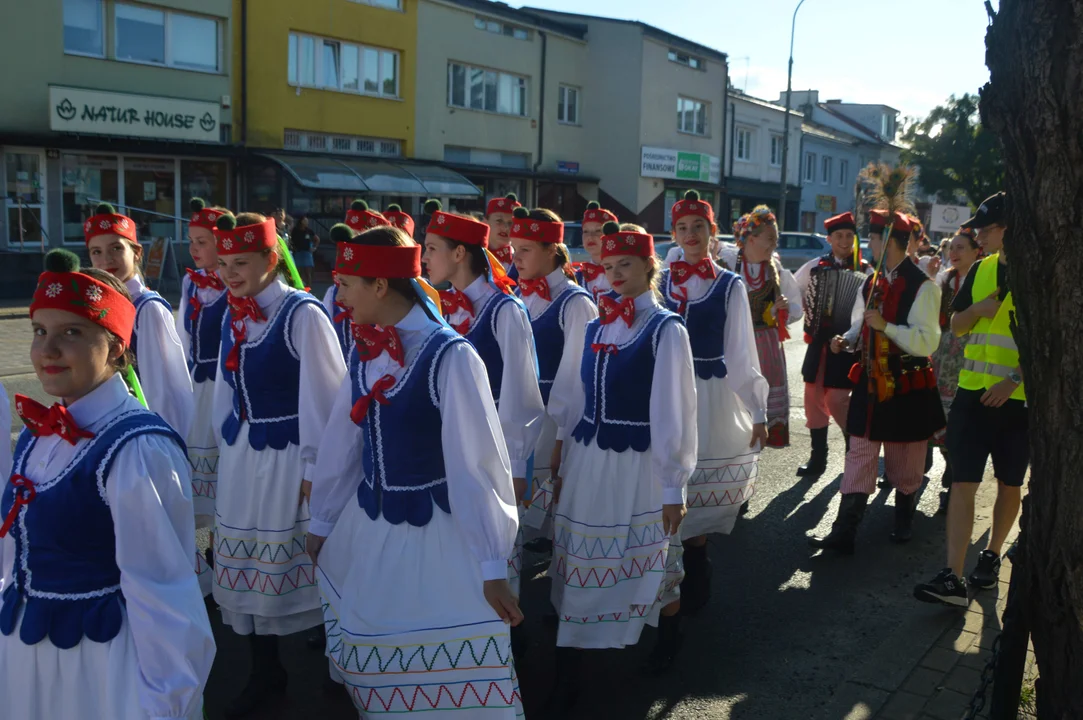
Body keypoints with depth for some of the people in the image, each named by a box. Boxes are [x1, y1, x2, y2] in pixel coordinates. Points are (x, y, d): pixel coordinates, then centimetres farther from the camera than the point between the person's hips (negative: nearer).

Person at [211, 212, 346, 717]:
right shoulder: (234, 316, 6)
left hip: (289, 456, -7)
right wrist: (226, 445, 15)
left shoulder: (302, 314, -15)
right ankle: (264, 673, 30)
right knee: (248, 562, 13)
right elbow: (226, 386, 13)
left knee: (303, 561, 5)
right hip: (241, 457, 7)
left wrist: (315, 465, -14)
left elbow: (323, 394, -15)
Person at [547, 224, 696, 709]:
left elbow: (672, 412, -11)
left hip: (638, 465, -5)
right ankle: (566, 678, 26)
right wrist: (561, 453, 9)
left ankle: (669, 633, 43)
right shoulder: (596, 325, 6)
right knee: (577, 566, 10)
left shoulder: (665, 329, -9)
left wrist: (673, 487, -11)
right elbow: (571, 396, 11)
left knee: (652, 561, 12)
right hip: (585, 461, 5)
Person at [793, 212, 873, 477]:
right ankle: (818, 457, 18)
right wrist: (805, 307, 2)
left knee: (837, 399, -7)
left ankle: (854, 447, 18)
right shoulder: (815, 266, 5)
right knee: (814, 397, 6)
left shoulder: (865, 271, -3)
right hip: (819, 340, 3)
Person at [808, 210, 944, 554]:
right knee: (860, 456, 4)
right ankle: (844, 532, 5)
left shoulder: (922, 286, -14)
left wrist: (885, 326, -28)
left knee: (905, 461, 13)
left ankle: (903, 521, 35)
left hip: (908, 387, -5)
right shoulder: (872, 283, 8)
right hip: (870, 381, 6)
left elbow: (927, 342, -21)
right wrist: (846, 340, 1)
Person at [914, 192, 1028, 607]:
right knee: (962, 483, -3)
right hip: (972, 391, 4)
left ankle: (992, 556, 32)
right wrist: (978, 308, -8)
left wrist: (1015, 379, -20)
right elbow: (956, 326, 13)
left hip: (1018, 399, -3)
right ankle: (953, 577, -4)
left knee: (1009, 485, 12)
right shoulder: (980, 270, 8)